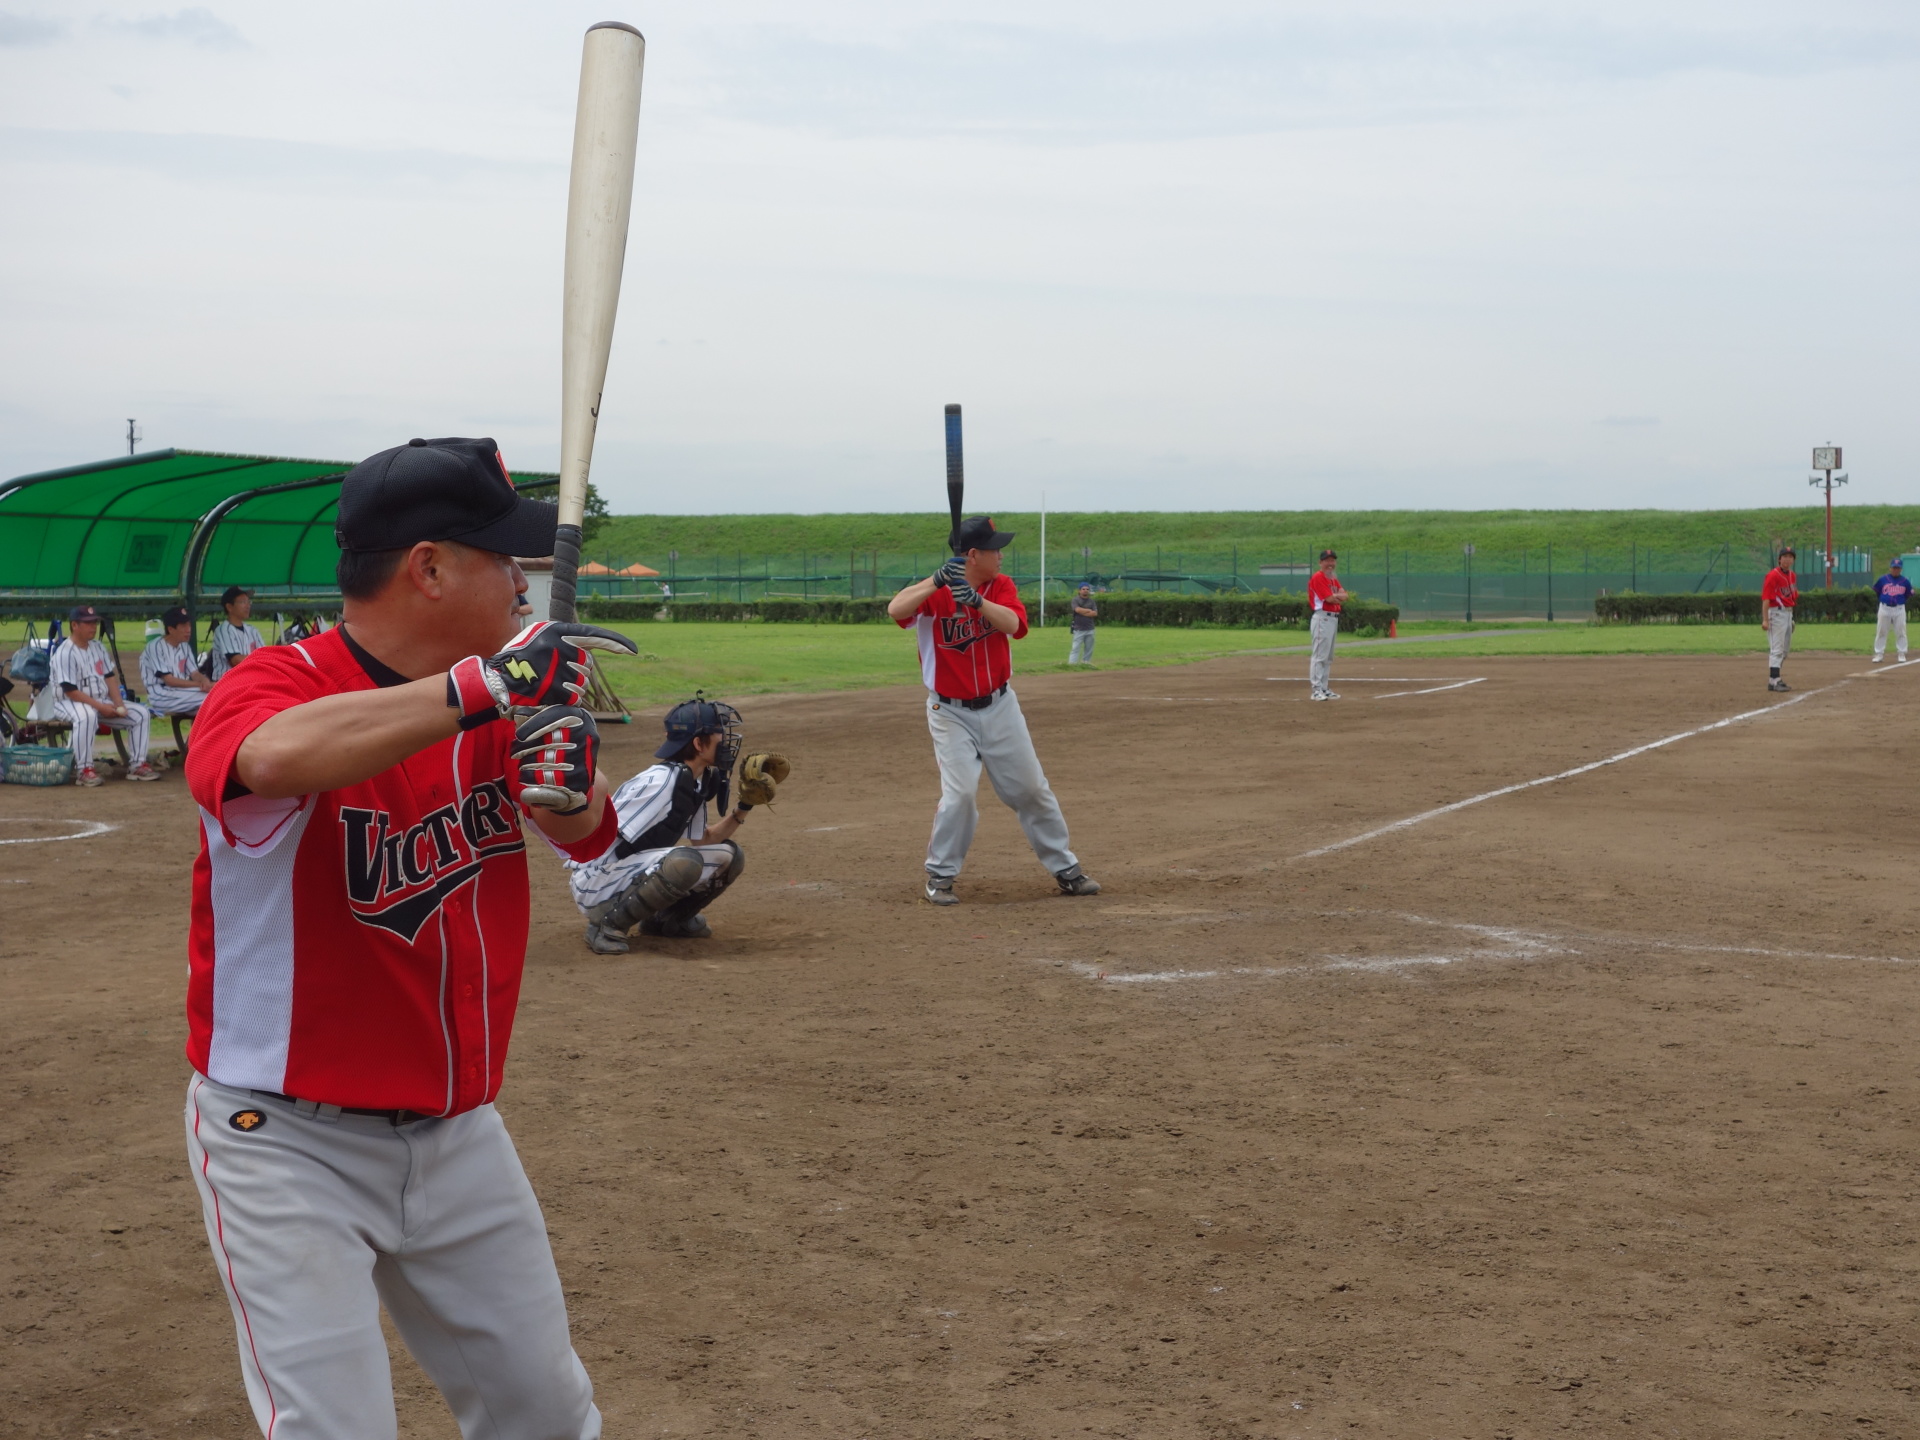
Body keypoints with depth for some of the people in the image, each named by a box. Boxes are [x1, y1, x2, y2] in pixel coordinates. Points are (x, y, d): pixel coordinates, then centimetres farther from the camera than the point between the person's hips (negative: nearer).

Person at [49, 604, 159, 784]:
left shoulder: (98, 647, 10)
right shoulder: (64, 653, -15)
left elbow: (110, 677, 11)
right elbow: (70, 691, -20)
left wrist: (119, 705, -5)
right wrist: (100, 706, -23)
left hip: (102, 702, 8)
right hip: (70, 703, -8)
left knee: (142, 714, -3)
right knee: (87, 715, -42)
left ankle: (137, 765, -4)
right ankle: (84, 770, -37)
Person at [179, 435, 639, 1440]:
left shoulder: (492, 707, 2)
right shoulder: (278, 683, -18)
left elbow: (588, 835, -2)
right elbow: (275, 756, -42)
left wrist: (568, 782, -25)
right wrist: (481, 686, -43)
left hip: (459, 1131, 7)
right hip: (289, 1141, -6)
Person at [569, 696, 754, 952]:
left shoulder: (696, 782, 5)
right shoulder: (660, 782, -23)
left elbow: (701, 841, 11)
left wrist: (742, 810, 1)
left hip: (637, 875, 9)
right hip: (601, 885, -9)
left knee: (729, 855, 6)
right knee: (685, 861, -35)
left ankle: (666, 919, 16)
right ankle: (607, 923, -18)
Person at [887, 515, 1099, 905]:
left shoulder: (1001, 586, -2)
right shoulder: (934, 593, -13)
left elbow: (1013, 624, -21)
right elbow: (896, 610, -32)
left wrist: (975, 599, -35)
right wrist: (938, 581, -40)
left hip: (1000, 707, 4)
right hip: (951, 714, -4)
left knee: (1032, 789, 9)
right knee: (961, 793, -15)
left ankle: (1066, 869, 21)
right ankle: (940, 876, 4)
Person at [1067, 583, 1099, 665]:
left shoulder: (1091, 601, 11)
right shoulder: (1076, 600, 0)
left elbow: (1095, 613, -2)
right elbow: (1078, 609, -18)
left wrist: (1083, 612, -11)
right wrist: (1089, 611, -7)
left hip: (1090, 629, 5)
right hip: (1079, 629, -5)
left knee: (1089, 648, 7)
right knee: (1076, 647, -9)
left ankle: (1086, 662, 16)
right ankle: (1071, 664, -12)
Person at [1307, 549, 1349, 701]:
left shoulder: (1333, 579, 19)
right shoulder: (1318, 577, -10)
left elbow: (1344, 595, 7)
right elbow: (1329, 598, -17)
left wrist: (1335, 596, -13)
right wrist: (1339, 596, 2)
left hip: (1333, 619, 10)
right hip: (1323, 618, -10)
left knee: (1328, 657, 13)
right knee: (1320, 655, -11)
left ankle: (1324, 689, 19)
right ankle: (1316, 690, -12)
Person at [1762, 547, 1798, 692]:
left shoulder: (1791, 575, 13)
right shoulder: (1773, 575, -14)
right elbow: (1766, 598, -20)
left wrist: (1796, 593, 4)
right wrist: (1765, 619, -26)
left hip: (1789, 613, 9)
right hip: (1776, 613, -9)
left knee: (1785, 649, 14)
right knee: (1777, 649, -11)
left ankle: (1775, 679, 21)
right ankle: (1774, 681, -11)